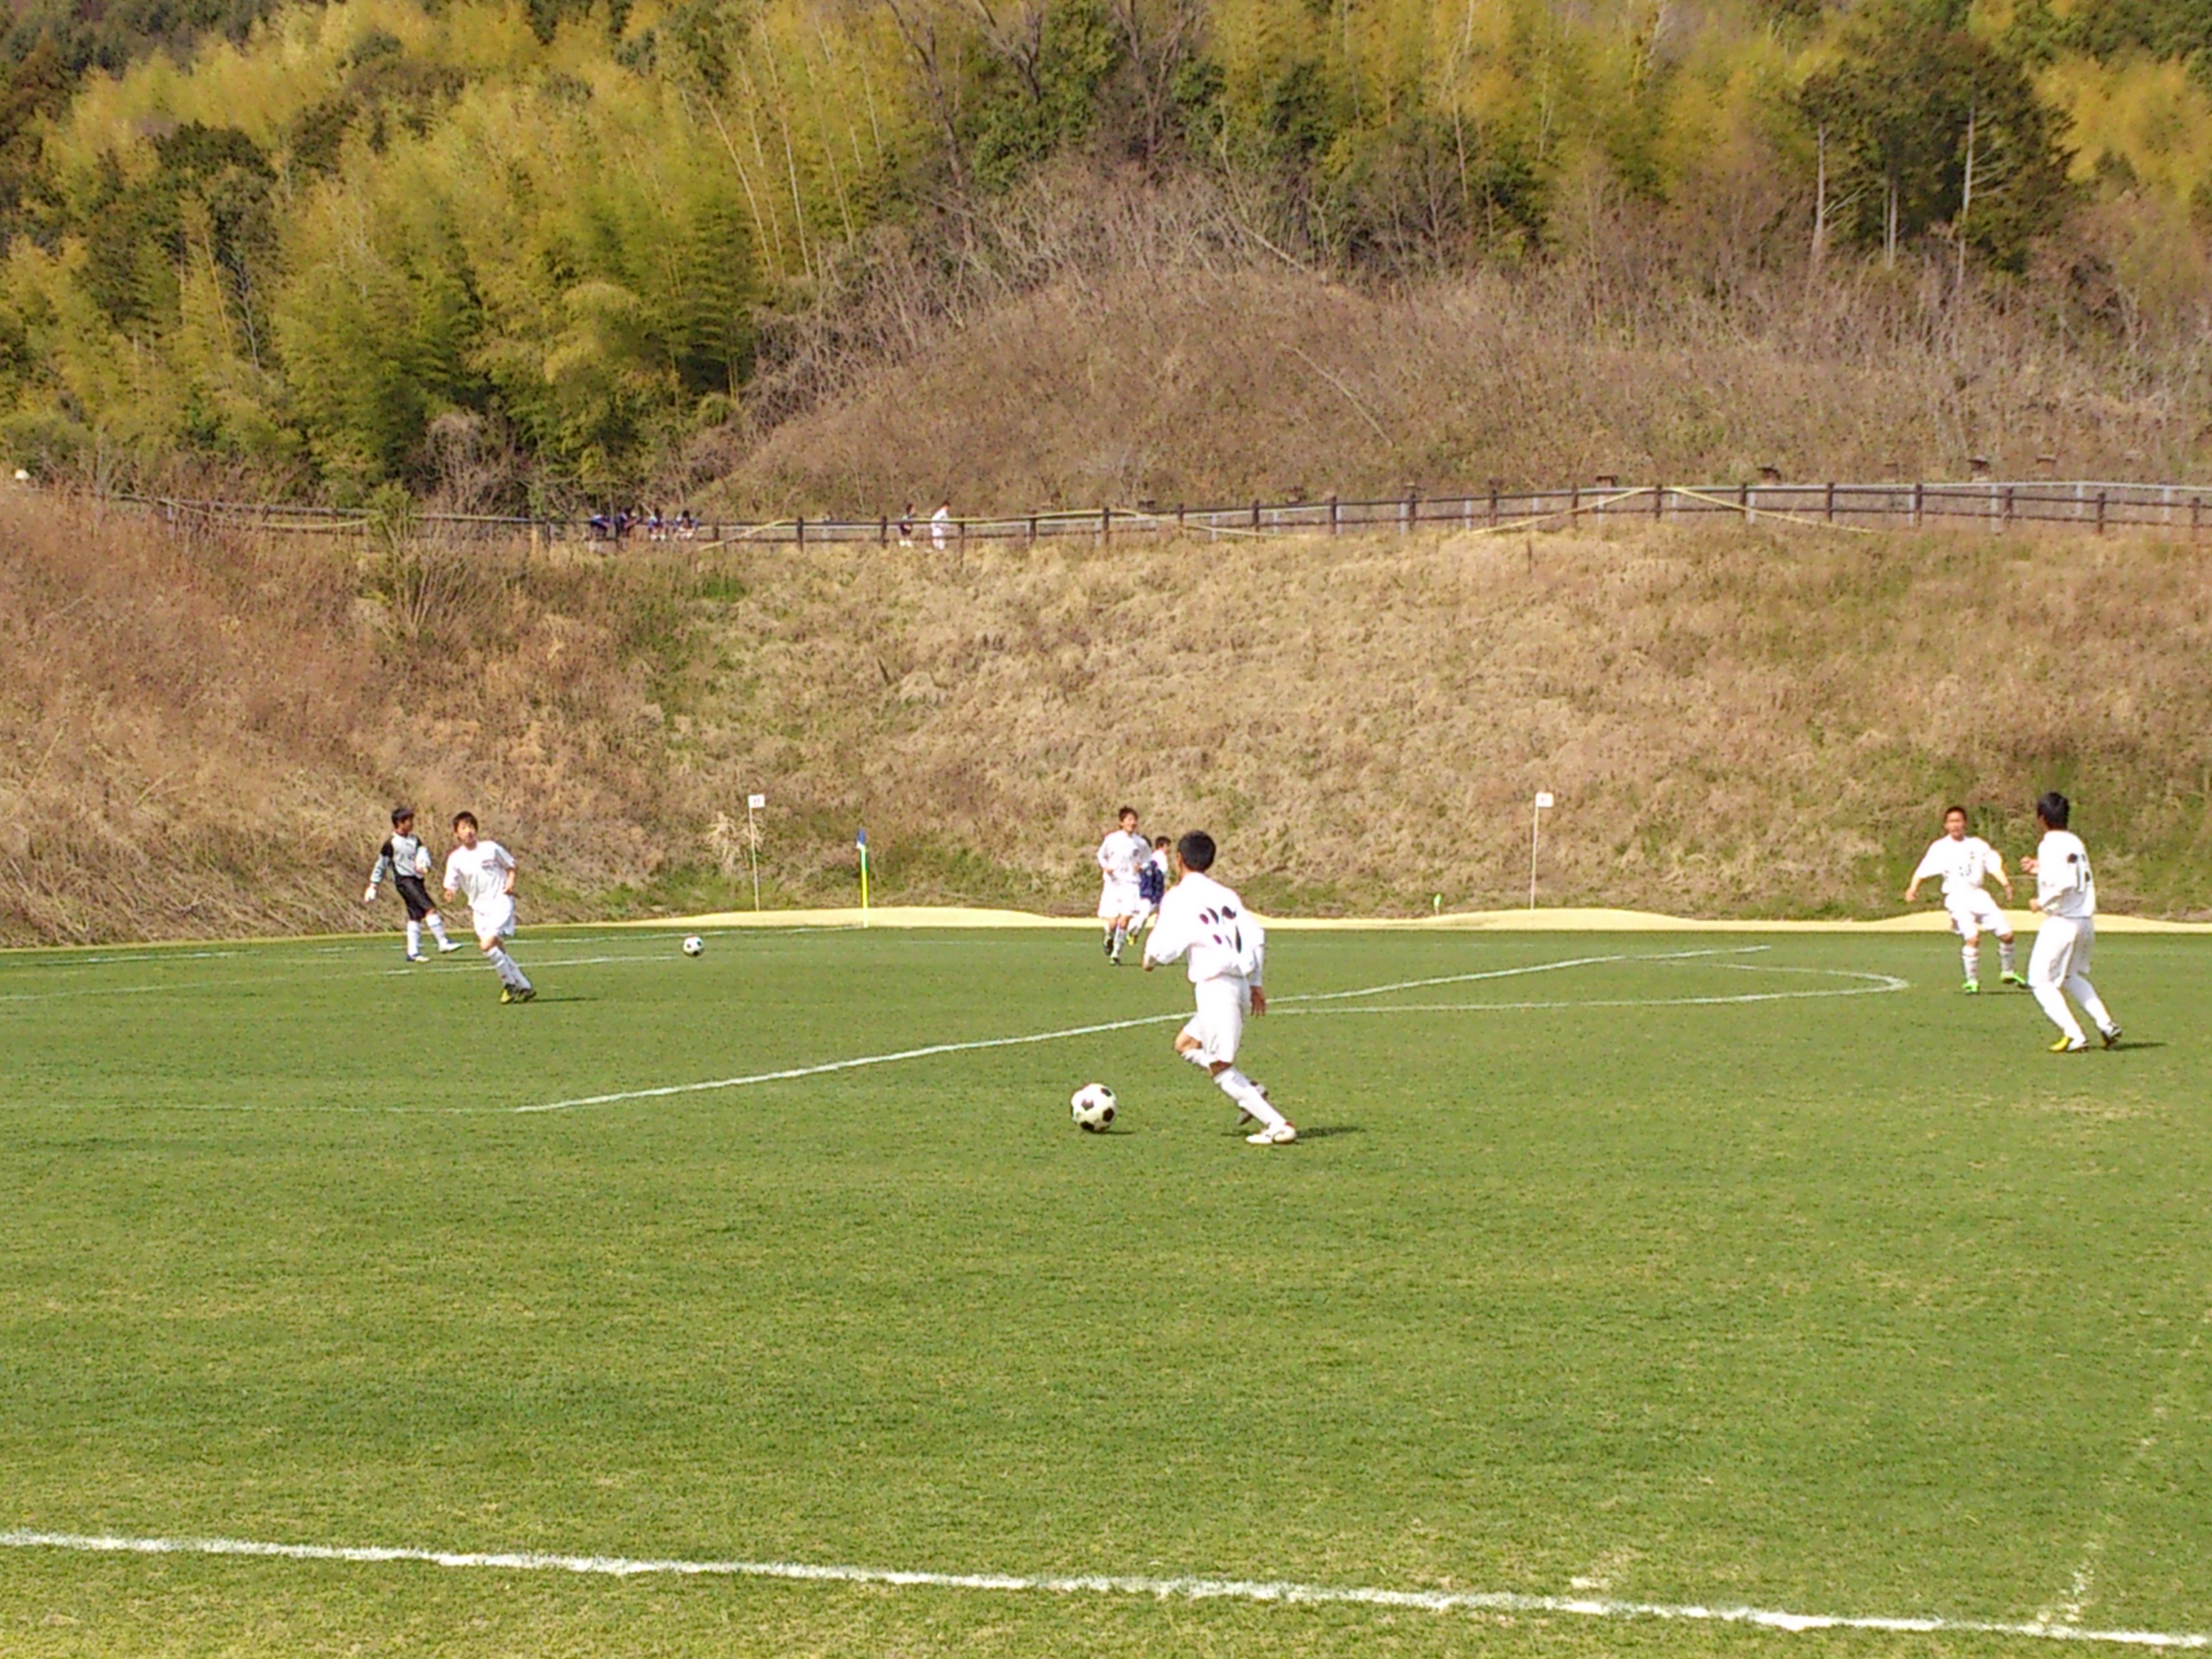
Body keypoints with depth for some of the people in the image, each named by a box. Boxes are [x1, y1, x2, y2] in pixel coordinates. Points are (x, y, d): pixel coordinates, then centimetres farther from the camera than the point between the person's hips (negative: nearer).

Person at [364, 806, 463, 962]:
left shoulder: (414, 840, 15)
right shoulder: (391, 843, -4)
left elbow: (423, 853, 1)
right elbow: (381, 866, 2)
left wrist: (424, 865, -22)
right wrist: (373, 888, 4)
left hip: (417, 879, 7)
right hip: (404, 880, -7)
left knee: (416, 916, 6)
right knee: (430, 908, -17)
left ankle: (413, 952, 12)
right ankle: (443, 943, -20)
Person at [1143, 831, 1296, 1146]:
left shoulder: (1179, 897, -3)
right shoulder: (1226, 895, 16)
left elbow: (1164, 946, -11)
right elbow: (1256, 937, 13)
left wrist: (1149, 960, 12)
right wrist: (1255, 984, 21)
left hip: (1215, 986, -8)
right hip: (1241, 984, 8)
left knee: (1220, 1067, -2)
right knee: (1186, 1044, 22)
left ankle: (1277, 1125, -10)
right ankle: (1253, 1094, 11)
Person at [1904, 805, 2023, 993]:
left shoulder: (1978, 845, 10)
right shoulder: (1940, 848, 0)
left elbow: (1994, 866, 6)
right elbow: (1923, 872, -6)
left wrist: (2005, 884, -11)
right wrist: (1913, 889, -23)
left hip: (1979, 895, 4)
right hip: (1957, 898, -4)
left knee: (2006, 934, 1)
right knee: (1972, 937, -23)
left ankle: (2007, 973, 24)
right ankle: (1972, 982, -9)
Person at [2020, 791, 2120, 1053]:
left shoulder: (2050, 845, -14)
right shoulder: (2075, 842, 12)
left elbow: (2064, 884, -26)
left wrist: (2042, 902, -10)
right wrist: (2039, 869, 23)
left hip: (2062, 921, -9)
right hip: (2085, 921, 9)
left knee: (2042, 982, 1)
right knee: (2072, 977, 27)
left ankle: (2073, 1035, -9)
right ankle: (2106, 1024, 17)